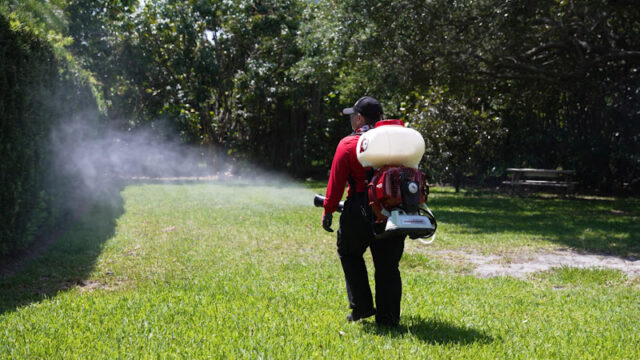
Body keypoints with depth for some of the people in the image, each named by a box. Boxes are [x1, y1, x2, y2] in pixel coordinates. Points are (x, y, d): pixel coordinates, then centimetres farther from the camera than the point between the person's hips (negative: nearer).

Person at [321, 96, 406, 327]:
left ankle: (362, 306, 14)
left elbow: (336, 181, -6)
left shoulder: (348, 144, -5)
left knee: (349, 254, 19)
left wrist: (328, 211, 1)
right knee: (387, 264, 9)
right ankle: (388, 316, 10)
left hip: (360, 211, -3)